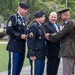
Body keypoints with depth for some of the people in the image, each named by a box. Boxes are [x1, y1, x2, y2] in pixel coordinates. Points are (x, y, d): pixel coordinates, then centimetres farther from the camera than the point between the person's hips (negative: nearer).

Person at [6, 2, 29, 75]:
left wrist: (26, 35, 3)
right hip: (15, 47, -8)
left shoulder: (23, 19, 18)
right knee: (13, 67, -6)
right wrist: (20, 36, -17)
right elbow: (9, 30, -17)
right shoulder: (13, 17, -8)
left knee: (19, 67, 11)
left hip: (22, 47, 8)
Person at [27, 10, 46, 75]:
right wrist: (32, 54, -20)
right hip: (36, 55, -9)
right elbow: (30, 42, -18)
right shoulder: (34, 27, -13)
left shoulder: (41, 26, 15)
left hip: (41, 55, 9)